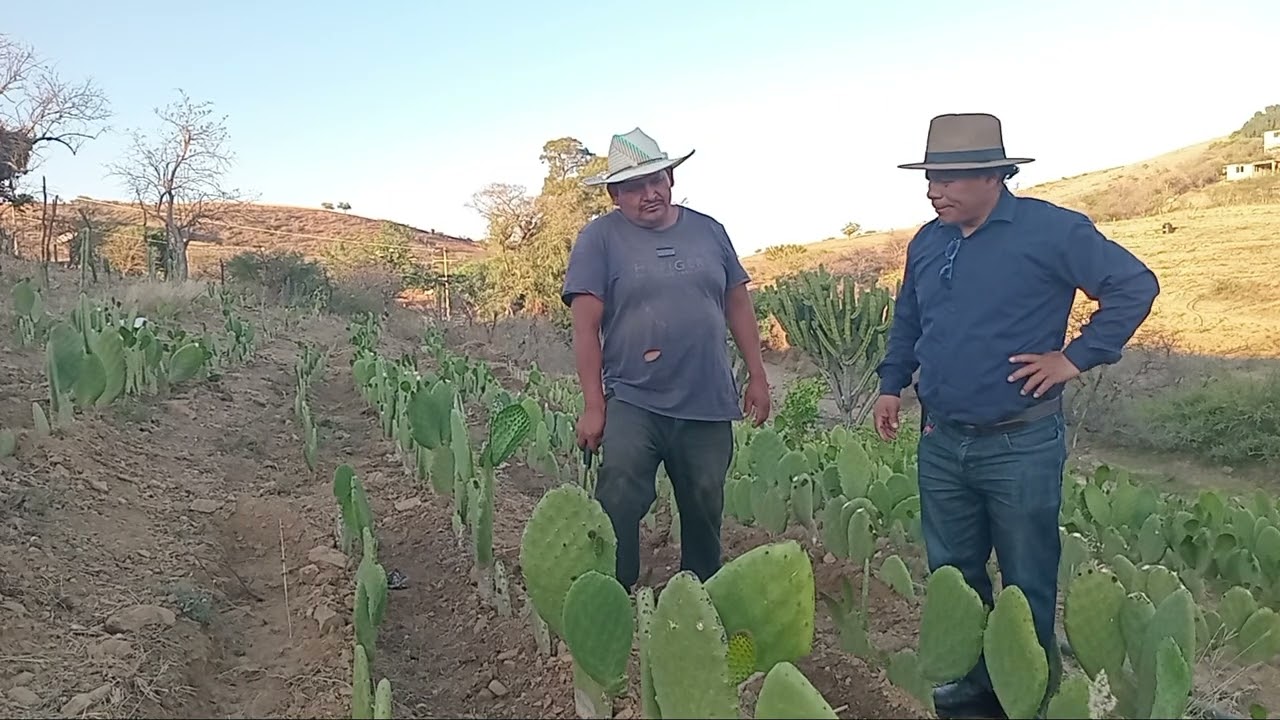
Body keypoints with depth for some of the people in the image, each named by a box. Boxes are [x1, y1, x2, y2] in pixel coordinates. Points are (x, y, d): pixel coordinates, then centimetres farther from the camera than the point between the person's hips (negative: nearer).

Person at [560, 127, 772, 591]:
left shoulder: (708, 231, 9)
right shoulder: (599, 239, -3)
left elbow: (738, 306, 14)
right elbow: (586, 326, -8)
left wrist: (757, 376, 10)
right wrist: (594, 406, -12)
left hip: (709, 404, 4)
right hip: (633, 403, -4)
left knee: (705, 512, 14)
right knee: (617, 511, -12)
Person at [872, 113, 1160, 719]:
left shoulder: (1049, 230, -12)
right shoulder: (927, 242, 8)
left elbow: (1135, 286, -11)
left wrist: (1076, 357, -13)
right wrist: (891, 384, 14)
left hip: (1020, 446, -6)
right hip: (941, 444, 6)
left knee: (1027, 587, 7)